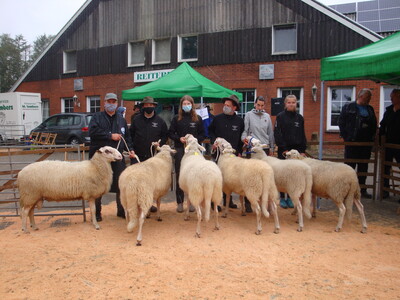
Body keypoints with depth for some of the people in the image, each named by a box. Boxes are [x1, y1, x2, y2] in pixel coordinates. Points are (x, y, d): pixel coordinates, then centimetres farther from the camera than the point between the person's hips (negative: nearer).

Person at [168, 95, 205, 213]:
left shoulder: (198, 119, 8)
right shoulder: (176, 118, 7)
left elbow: (202, 135, 8)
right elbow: (170, 133, 7)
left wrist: (195, 140, -10)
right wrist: (179, 138, -10)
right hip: (180, 149, 0)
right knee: (179, 176, 0)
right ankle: (180, 202, 9)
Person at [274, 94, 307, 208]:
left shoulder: (299, 118, 11)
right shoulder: (280, 116, -1)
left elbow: (302, 135, 13)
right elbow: (277, 133, -6)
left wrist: (302, 150, 6)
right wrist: (283, 148, -12)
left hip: (296, 149, 3)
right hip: (283, 150, -3)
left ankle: (290, 197, 14)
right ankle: (282, 198, 10)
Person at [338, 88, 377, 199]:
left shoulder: (370, 109, 14)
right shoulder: (348, 107, 0)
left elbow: (374, 124, 17)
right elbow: (341, 122, -3)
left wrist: (372, 137, 5)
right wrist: (346, 137, -10)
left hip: (366, 143, 5)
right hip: (352, 142, -5)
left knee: (363, 167, 9)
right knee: (350, 166, 0)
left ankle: (362, 189, 18)